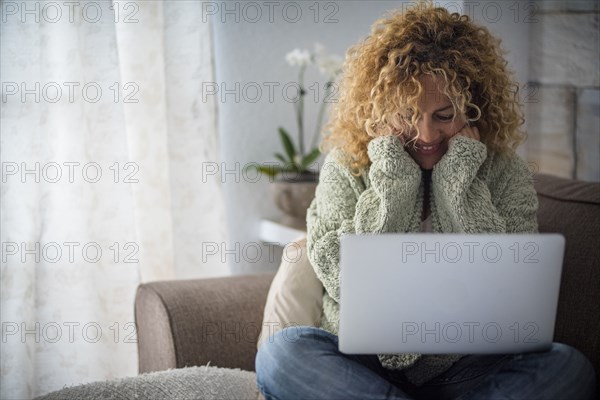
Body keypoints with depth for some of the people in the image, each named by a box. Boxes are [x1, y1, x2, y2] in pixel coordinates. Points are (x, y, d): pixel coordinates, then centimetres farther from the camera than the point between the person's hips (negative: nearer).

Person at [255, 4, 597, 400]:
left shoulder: (505, 174, 0)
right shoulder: (347, 167, 1)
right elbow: (345, 284, -10)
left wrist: (458, 183, -14)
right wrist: (391, 182, -15)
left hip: (465, 366, 0)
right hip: (363, 362, 1)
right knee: (282, 352, -29)